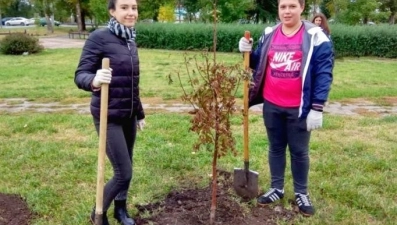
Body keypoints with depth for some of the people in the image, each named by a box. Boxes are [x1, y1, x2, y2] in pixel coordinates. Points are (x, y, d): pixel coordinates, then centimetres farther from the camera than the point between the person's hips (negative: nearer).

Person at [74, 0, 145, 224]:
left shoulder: (131, 41, 7)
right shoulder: (99, 37, -14)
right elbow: (80, 75, -17)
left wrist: (140, 113, 19)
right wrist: (94, 81, -39)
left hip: (128, 116, 7)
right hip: (109, 117, -7)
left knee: (126, 168, 15)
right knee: (124, 173, -4)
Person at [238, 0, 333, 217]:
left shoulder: (315, 37, -9)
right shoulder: (269, 34, 5)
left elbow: (324, 74, -10)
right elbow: (258, 64, 15)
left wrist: (317, 108, -15)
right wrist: (248, 52, -6)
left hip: (299, 108, -3)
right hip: (271, 105, 4)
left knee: (299, 151, 10)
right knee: (276, 148, 15)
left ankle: (301, 193, 28)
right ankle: (276, 188, 32)